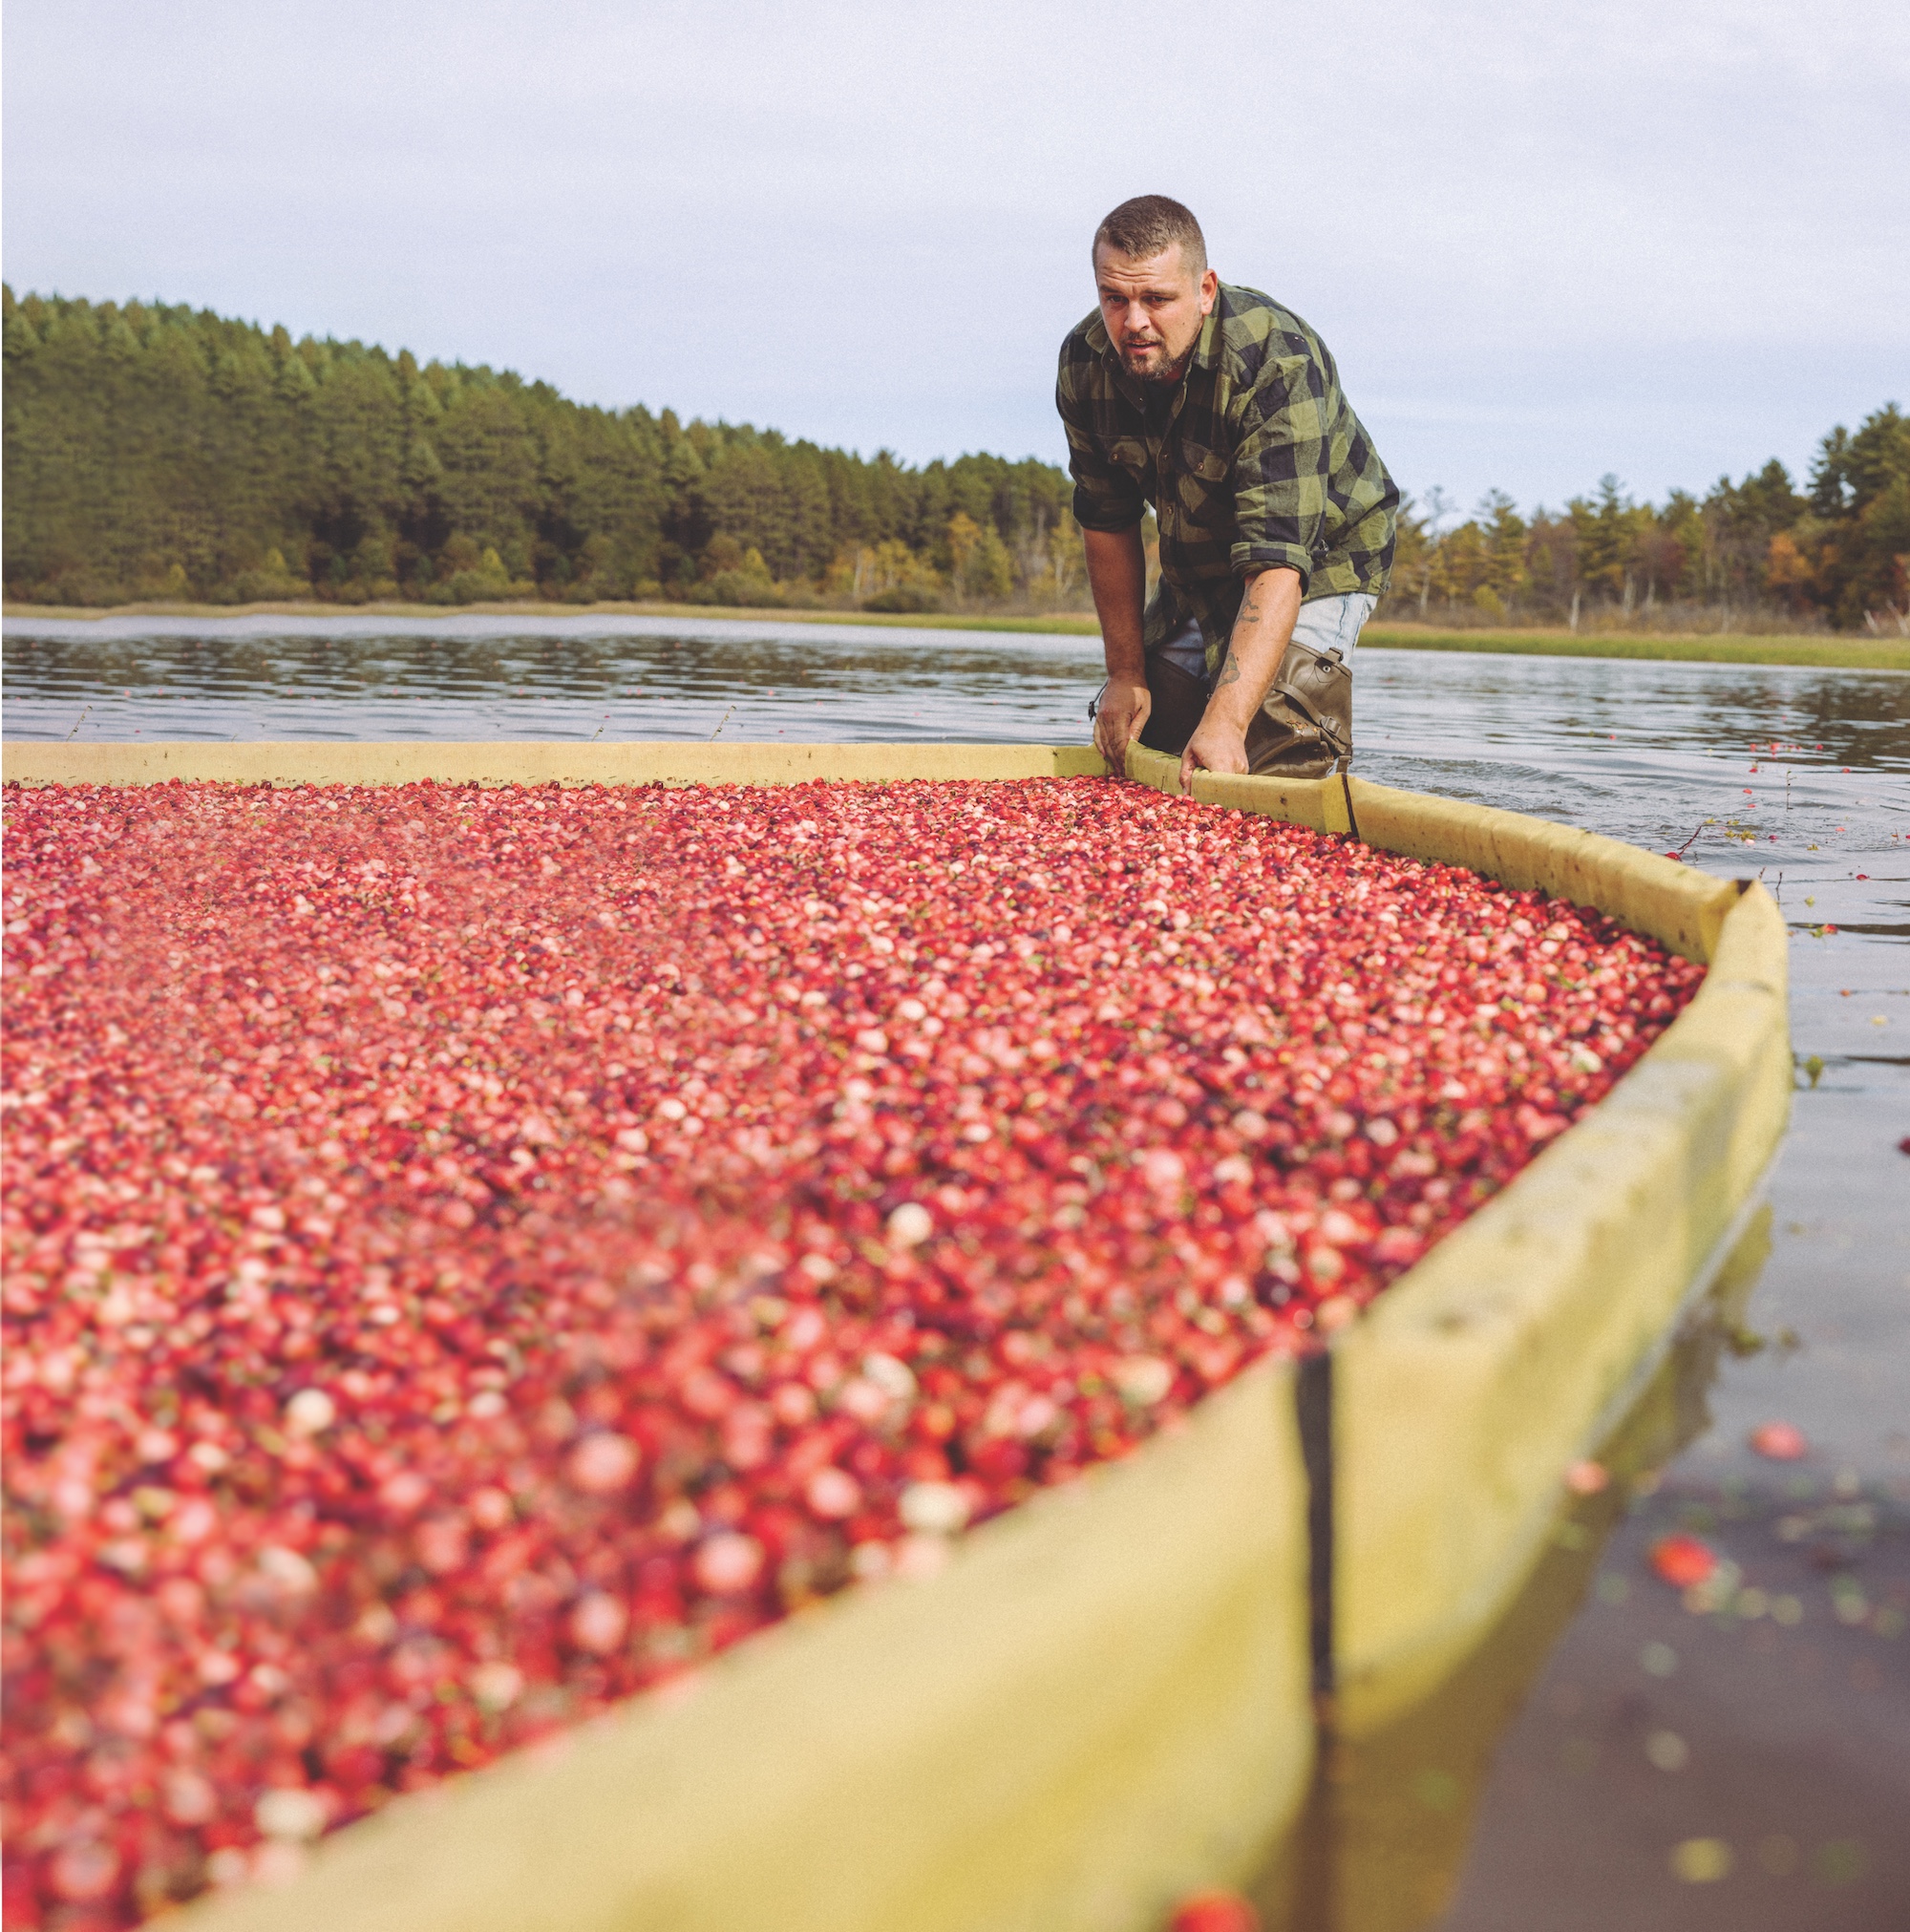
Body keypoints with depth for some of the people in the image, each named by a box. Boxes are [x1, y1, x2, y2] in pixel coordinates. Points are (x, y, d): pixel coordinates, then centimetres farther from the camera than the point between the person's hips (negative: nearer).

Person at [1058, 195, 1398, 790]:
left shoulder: (1276, 366, -36)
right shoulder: (1086, 361, -17)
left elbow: (1277, 562, -44)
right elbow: (1108, 523, -6)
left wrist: (1226, 720, -54)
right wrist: (1126, 671, -7)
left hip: (1316, 562, -6)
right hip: (1194, 569, 6)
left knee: (1275, 766, -19)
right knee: (1127, 748, 7)